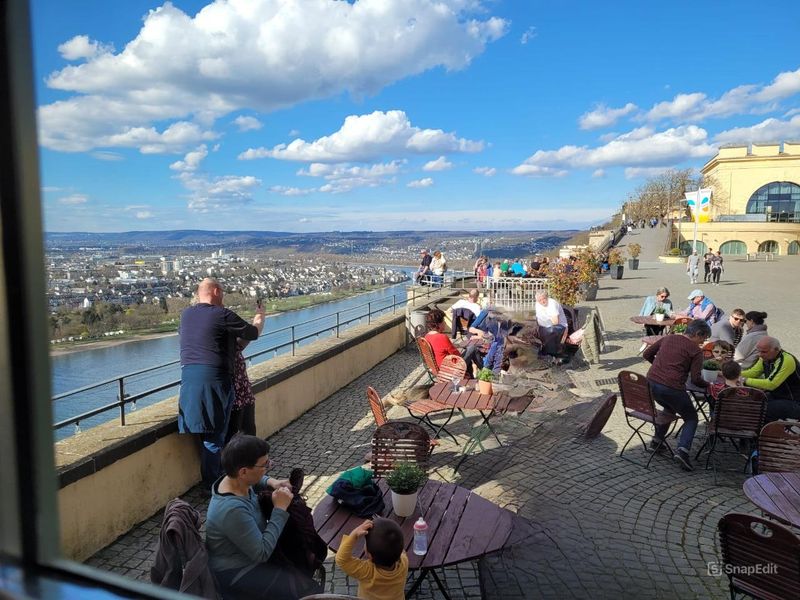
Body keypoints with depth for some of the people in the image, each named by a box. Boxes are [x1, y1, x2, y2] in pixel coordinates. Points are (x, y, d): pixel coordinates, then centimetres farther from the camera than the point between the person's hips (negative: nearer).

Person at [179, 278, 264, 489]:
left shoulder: (186, 314, 10)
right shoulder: (222, 315, -9)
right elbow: (254, 333, -2)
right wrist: (260, 317, 20)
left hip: (188, 376, 6)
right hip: (214, 378, -6)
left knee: (202, 430, 13)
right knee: (214, 434, 3)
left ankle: (216, 474, 24)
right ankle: (212, 486, 11)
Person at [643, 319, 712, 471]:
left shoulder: (667, 338, 15)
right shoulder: (696, 350, -1)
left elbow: (647, 354, 20)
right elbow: (696, 379, -7)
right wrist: (709, 385, 11)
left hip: (651, 383, 6)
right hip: (671, 388, -6)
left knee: (670, 408, 35)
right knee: (691, 418, 14)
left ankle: (657, 440, 34)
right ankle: (682, 450, -6)